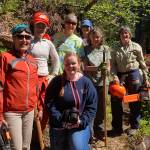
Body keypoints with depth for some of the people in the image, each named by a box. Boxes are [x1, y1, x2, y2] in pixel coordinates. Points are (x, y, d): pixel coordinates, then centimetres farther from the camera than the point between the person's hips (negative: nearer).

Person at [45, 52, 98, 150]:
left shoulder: (86, 82, -1)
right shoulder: (56, 82, -2)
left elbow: (92, 106, -2)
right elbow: (49, 103, -5)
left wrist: (82, 121, -14)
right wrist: (60, 120, -14)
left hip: (80, 125, -1)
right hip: (59, 125, 2)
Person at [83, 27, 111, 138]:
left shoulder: (105, 48, 6)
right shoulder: (86, 49, 2)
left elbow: (108, 65, 5)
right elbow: (85, 67, -4)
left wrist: (106, 70, -19)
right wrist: (97, 68, -20)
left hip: (102, 81, 2)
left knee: (101, 107, 9)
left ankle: (99, 130, 25)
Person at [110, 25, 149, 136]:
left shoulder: (136, 47, 0)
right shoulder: (116, 48, 6)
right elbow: (113, 64, 3)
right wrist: (115, 76, -12)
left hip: (134, 75, -2)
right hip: (120, 76, 3)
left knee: (134, 102, 7)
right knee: (115, 100, 3)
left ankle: (134, 126, 22)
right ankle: (117, 127, 16)